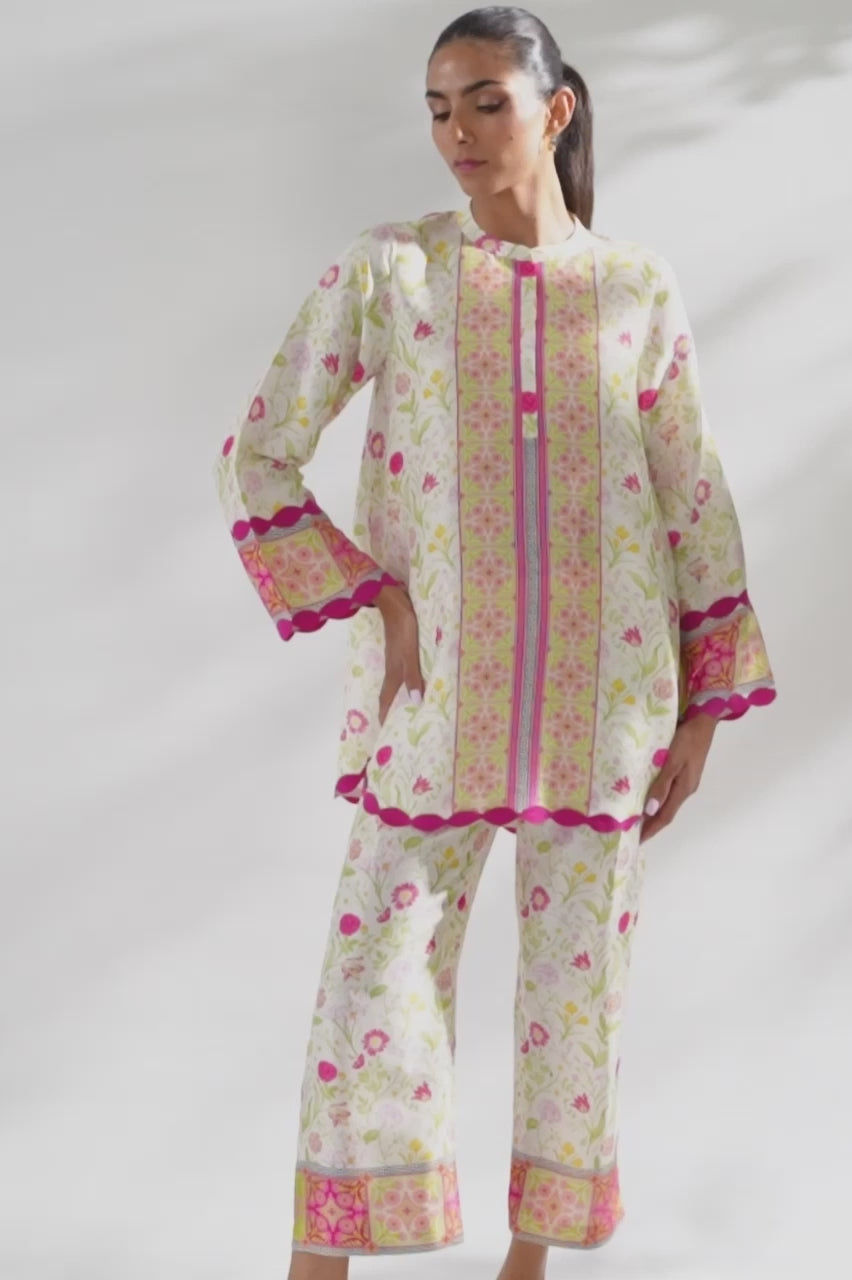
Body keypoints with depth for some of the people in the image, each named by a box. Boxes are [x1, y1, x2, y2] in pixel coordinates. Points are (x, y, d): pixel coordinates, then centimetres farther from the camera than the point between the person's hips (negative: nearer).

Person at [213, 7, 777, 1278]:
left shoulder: (636, 286, 5)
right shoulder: (383, 267, 1)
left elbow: (693, 503, 7)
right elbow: (256, 461, 0)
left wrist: (704, 711, 4)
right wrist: (372, 606, -11)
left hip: (601, 694, 1)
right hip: (441, 697, -1)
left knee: (577, 982, 5)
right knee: (374, 984, -6)